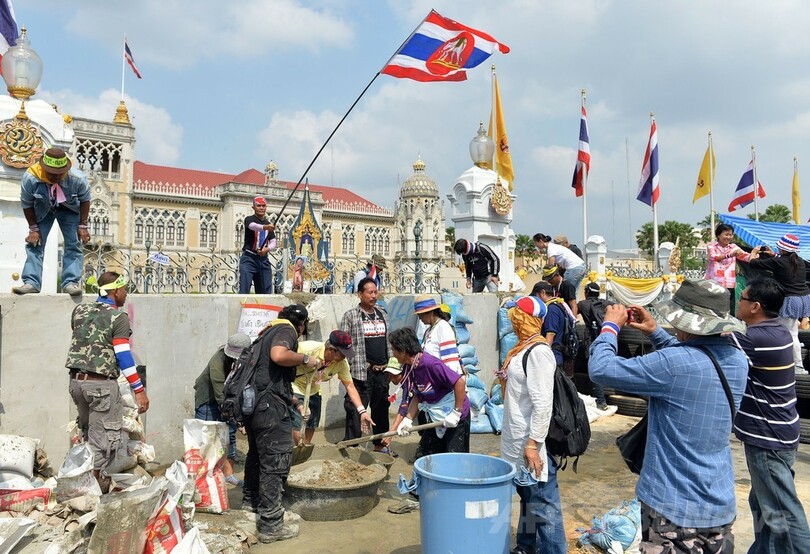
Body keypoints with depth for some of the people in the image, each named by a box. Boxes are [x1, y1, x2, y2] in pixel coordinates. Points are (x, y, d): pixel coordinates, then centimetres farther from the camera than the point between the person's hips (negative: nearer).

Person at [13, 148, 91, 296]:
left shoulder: (77, 178, -34)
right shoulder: (30, 178, -32)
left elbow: (85, 200, -15)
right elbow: (26, 204, -15)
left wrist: (82, 226, -16)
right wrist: (33, 228, -14)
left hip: (69, 209, 0)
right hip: (42, 210, 1)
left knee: (73, 245, -10)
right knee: (34, 243, -7)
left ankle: (70, 282, -8)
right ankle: (31, 283, -5)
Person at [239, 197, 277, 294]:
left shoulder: (269, 224, 15)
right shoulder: (249, 219, -1)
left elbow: (274, 242, 8)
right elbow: (254, 226, -25)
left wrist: (267, 249, -14)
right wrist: (265, 227, -47)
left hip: (264, 260, 5)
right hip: (249, 258, -5)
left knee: (266, 292, 6)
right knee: (244, 290, -12)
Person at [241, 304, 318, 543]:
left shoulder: (269, 331, 23)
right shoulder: (287, 330, -5)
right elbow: (279, 355, -27)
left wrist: (288, 397, 36)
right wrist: (305, 359, -11)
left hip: (252, 401, 10)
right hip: (270, 405, -10)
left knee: (257, 454, 26)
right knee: (276, 462, -4)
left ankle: (251, 501, 44)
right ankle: (271, 525, 2)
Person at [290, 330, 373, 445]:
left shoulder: (342, 363, -18)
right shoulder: (308, 348, -33)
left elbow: (350, 386, -12)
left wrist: (362, 411, -21)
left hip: (313, 392, 6)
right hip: (294, 389, -6)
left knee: (312, 425, 14)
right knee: (296, 428, -16)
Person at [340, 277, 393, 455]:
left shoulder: (382, 314, 13)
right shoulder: (351, 315, -4)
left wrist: (390, 363, 9)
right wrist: (361, 364, -11)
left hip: (382, 371, 6)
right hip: (361, 372, -6)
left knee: (381, 407, 14)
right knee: (356, 408, -4)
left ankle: (380, 443, 28)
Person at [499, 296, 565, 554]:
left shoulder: (539, 352, -19)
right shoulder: (524, 349, 10)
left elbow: (543, 403, -23)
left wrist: (533, 443, -23)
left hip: (532, 445, -10)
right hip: (518, 443, 10)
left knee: (543, 505, -1)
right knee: (527, 498, 22)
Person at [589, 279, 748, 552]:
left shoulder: (673, 364, -27)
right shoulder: (736, 358, -4)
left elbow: (600, 369, -21)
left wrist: (610, 326, -6)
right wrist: (655, 332, 10)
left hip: (674, 507, -7)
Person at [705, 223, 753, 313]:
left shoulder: (734, 247, 12)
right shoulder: (711, 246, 3)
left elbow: (747, 257, -2)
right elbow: (713, 257, -19)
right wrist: (729, 255, -34)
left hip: (729, 285, 3)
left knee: (730, 313, 0)